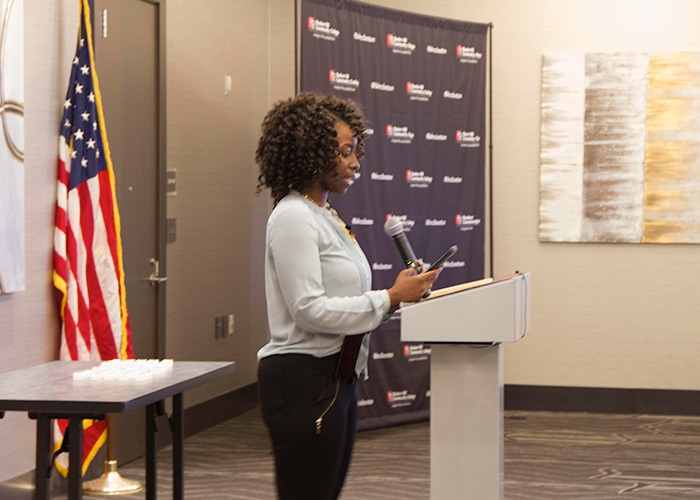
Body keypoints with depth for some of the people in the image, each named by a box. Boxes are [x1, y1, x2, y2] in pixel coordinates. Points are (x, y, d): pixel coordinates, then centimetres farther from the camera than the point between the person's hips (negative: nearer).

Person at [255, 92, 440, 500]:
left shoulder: (326, 215, 17)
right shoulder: (293, 217, -13)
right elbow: (309, 309, -20)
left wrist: (400, 295, 6)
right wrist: (390, 299, -18)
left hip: (337, 378, 10)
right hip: (303, 380, -10)